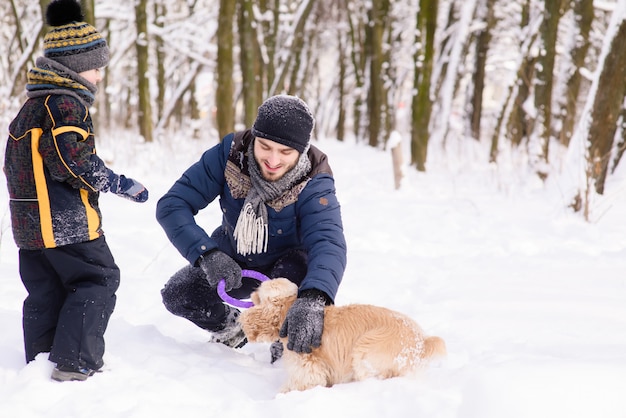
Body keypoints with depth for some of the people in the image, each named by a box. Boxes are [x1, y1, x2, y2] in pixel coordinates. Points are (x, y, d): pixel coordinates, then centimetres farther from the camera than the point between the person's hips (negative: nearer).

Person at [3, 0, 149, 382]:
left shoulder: (31, 106, 17)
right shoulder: (65, 104, -14)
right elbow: (73, 160, -23)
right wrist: (120, 184, -15)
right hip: (67, 222, -9)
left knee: (45, 293, 15)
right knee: (99, 280, 0)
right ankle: (75, 364, -4)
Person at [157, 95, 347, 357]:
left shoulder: (314, 184, -31)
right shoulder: (231, 153, -25)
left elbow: (328, 243, -48)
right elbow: (172, 205, -26)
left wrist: (312, 299, -69)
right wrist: (207, 254, -44)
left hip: (287, 266, -2)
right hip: (233, 263, 3)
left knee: (296, 268, -35)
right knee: (177, 295, -17)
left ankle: (288, 344, -5)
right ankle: (233, 327, 15)